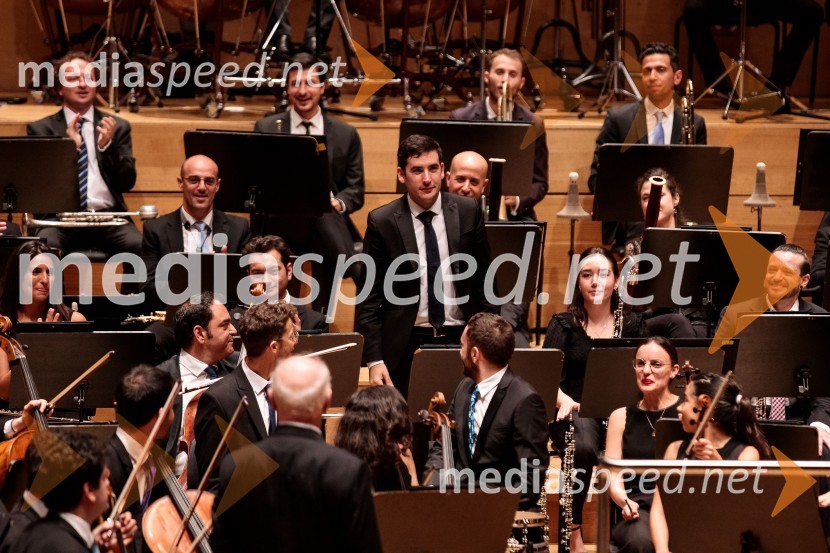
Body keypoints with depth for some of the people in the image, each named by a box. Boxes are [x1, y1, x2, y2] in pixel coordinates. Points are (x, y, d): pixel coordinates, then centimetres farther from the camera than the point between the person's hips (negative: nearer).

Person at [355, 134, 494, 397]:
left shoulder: (468, 212, 1)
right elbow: (369, 298, -4)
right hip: (406, 346, -2)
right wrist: (374, 360, -10)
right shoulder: (382, 222, -5)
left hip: (460, 340, 2)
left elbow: (483, 281, 8)